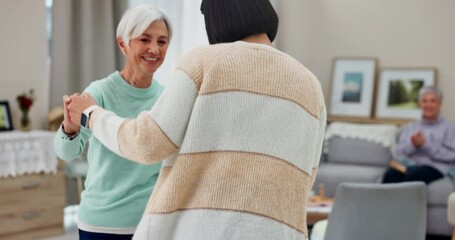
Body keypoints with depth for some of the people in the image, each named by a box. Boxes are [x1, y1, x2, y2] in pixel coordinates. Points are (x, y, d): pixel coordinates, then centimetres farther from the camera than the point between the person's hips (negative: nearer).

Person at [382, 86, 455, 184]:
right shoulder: (411, 126, 24)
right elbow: (398, 151, 14)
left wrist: (426, 145, -10)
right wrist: (412, 145, -7)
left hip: (435, 168, -3)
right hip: (410, 164, 3)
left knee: (413, 175, -38)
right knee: (391, 174, -33)